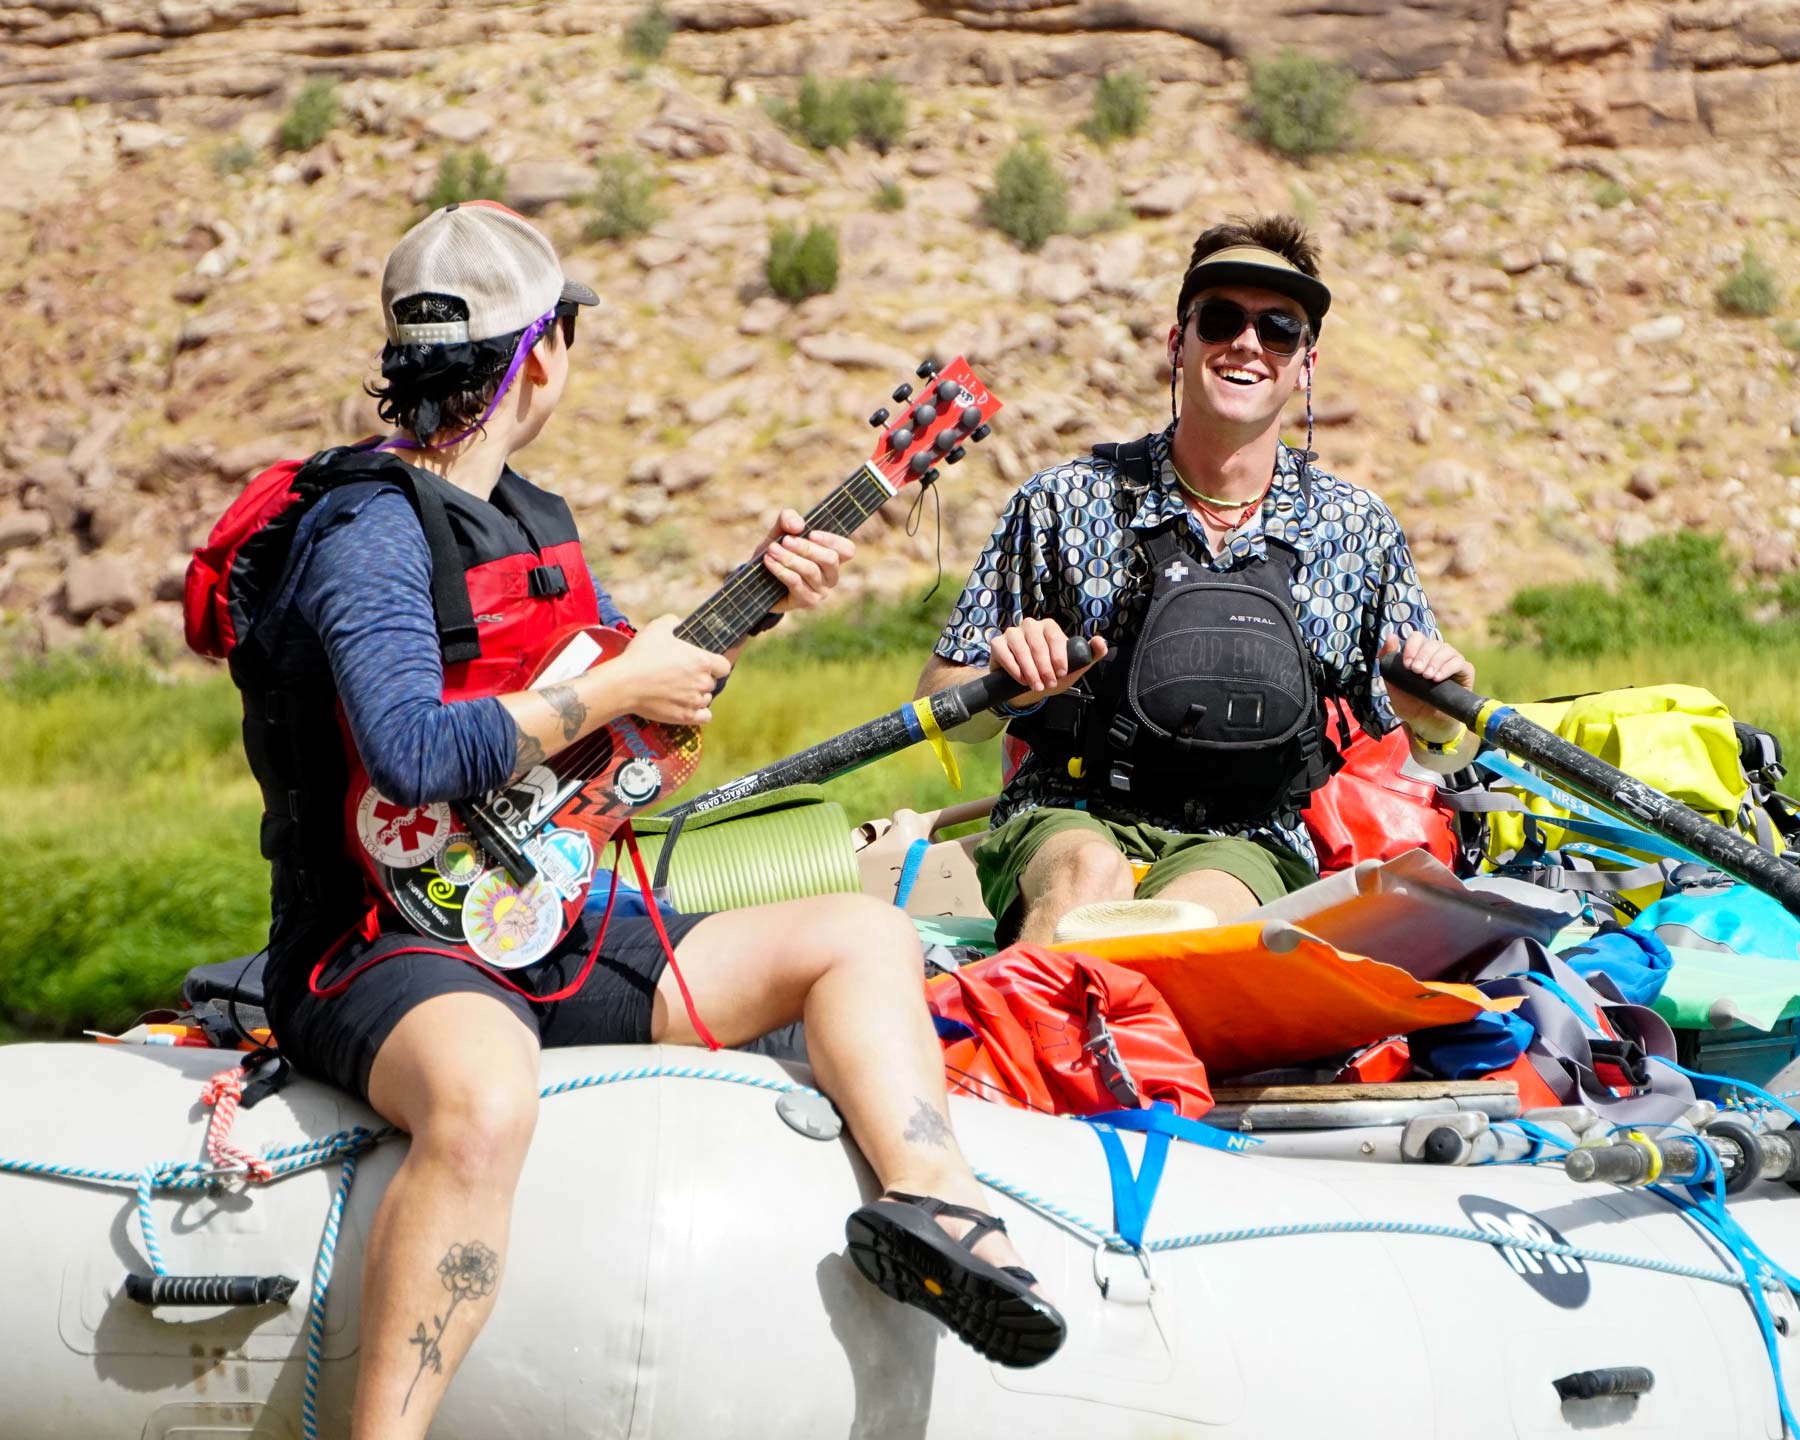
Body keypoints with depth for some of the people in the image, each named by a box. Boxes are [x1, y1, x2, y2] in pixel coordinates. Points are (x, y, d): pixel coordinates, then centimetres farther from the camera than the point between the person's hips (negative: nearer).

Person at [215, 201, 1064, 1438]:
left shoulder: (533, 517, 15)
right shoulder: (370, 528, -14)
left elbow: (625, 672, 27)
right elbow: (410, 752, -29)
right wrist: (615, 692, -19)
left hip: (550, 935, 10)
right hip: (389, 950, -10)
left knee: (863, 933, 7)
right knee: (486, 1098, -43)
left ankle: (929, 1198, -16)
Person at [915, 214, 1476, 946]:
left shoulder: (1357, 531, 7)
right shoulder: (1067, 502, 2)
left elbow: (1434, 755, 12)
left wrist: (1439, 725, -12)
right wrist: (1006, 684, -18)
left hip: (1244, 845, 1)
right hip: (1067, 822, -1)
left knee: (1192, 910, -36)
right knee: (1091, 874, -37)